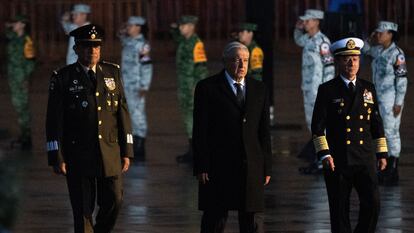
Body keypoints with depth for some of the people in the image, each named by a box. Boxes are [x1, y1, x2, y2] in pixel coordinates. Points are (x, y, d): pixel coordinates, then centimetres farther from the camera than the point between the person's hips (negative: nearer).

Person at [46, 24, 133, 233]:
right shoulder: (63, 78, -1)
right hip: (78, 156, -3)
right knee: (83, 210, 0)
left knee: (114, 202, -1)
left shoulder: (113, 73, 9)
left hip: (110, 153, 3)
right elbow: (54, 120, -3)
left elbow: (123, 113, 9)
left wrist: (126, 152, 5)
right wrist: (56, 158, -8)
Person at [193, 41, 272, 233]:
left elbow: (264, 131, 12)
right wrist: (201, 167, -9)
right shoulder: (207, 88, 1)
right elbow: (200, 131, -3)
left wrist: (267, 167, 7)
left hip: (252, 166, 3)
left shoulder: (259, 89, 12)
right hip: (219, 166, -3)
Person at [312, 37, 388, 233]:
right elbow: (318, 126, -2)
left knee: (372, 204, -9)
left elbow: (377, 124, 15)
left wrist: (382, 154, 10)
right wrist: (324, 154, -11)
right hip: (338, 161, -3)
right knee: (340, 210, 1)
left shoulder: (368, 89, 13)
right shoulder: (327, 90, 2)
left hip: (365, 158, 3)